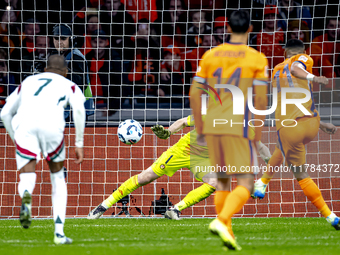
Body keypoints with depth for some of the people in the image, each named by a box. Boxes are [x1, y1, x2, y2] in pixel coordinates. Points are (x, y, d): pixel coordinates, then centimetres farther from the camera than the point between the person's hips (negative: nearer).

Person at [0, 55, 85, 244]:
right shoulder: (69, 86, 28)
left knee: (27, 176, -4)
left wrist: (16, 140, 41)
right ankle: (59, 232, 11)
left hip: (24, 124, 1)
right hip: (52, 124, -1)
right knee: (58, 176, 19)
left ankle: (26, 197, -45)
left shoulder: (28, 82, 37)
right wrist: (79, 144, 9)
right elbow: (79, 108, 6)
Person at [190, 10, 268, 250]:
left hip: (212, 127, 5)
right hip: (239, 128, -5)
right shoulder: (257, 59, -3)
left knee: (222, 180, 18)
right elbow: (261, 99, -7)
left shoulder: (210, 55, 7)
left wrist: (199, 129, 14)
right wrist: (258, 134, 2)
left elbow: (195, 93, 6)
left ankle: (227, 231, 14)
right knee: (246, 183, -2)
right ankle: (222, 221, -25)